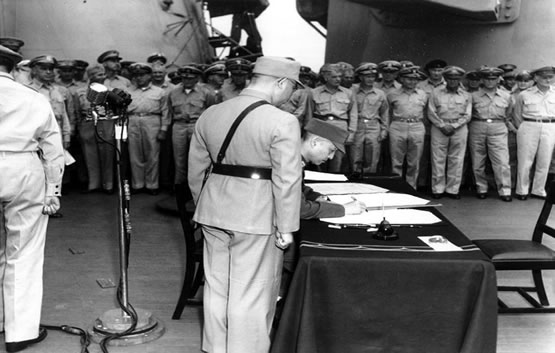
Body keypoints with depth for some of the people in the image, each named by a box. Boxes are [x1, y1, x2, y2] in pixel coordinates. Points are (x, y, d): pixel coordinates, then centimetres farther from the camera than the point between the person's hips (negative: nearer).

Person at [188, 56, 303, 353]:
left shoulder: (209, 114, 5)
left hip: (213, 209, 7)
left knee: (217, 285, 18)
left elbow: (196, 169, 12)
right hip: (257, 215, -6)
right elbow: (286, 180, -15)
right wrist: (286, 227, -8)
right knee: (252, 293, 6)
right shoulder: (282, 122, -15)